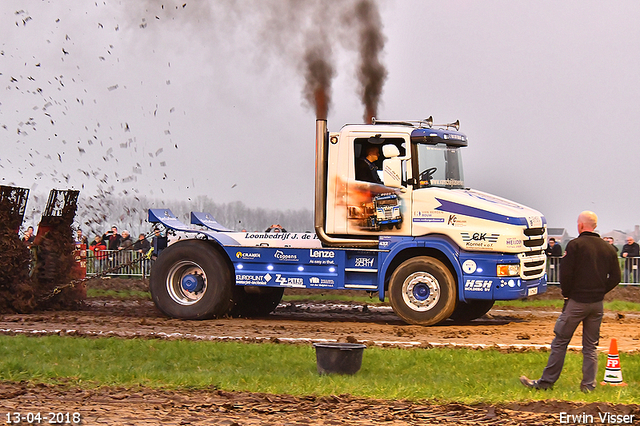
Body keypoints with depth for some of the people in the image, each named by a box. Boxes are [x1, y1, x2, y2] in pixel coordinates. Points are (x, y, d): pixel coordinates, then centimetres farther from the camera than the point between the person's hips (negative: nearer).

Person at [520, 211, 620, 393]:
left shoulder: (575, 245, -9)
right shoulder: (608, 248, 7)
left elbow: (565, 274, -12)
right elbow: (615, 277, 7)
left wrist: (566, 294, 3)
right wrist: (600, 292, 14)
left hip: (576, 302, -5)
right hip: (597, 303, 5)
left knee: (560, 341, 1)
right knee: (591, 346, 11)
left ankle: (546, 382, 4)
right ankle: (588, 384, 8)